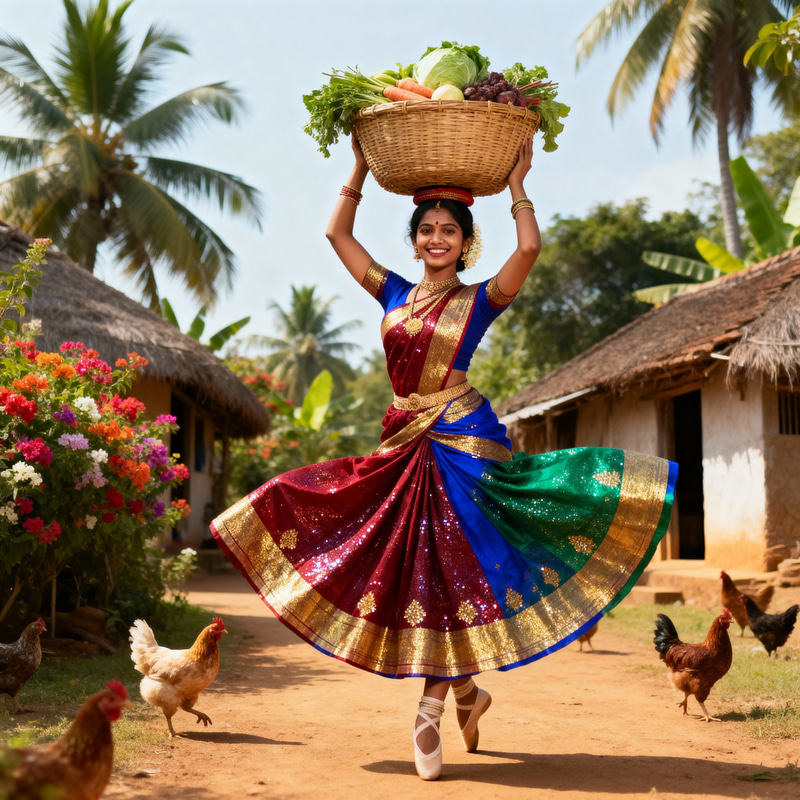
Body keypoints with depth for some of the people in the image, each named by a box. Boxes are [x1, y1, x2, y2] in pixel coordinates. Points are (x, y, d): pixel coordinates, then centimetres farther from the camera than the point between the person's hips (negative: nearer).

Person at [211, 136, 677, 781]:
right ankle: (467, 692, 21)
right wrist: (362, 169, 14)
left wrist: (516, 183, -6)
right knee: (413, 569, 5)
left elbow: (529, 248, -16)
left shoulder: (480, 299, 1)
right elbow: (338, 232, 16)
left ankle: (430, 710, 0)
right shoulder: (394, 293, 13)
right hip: (405, 442, 5)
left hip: (462, 438, -5)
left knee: (448, 570, -7)